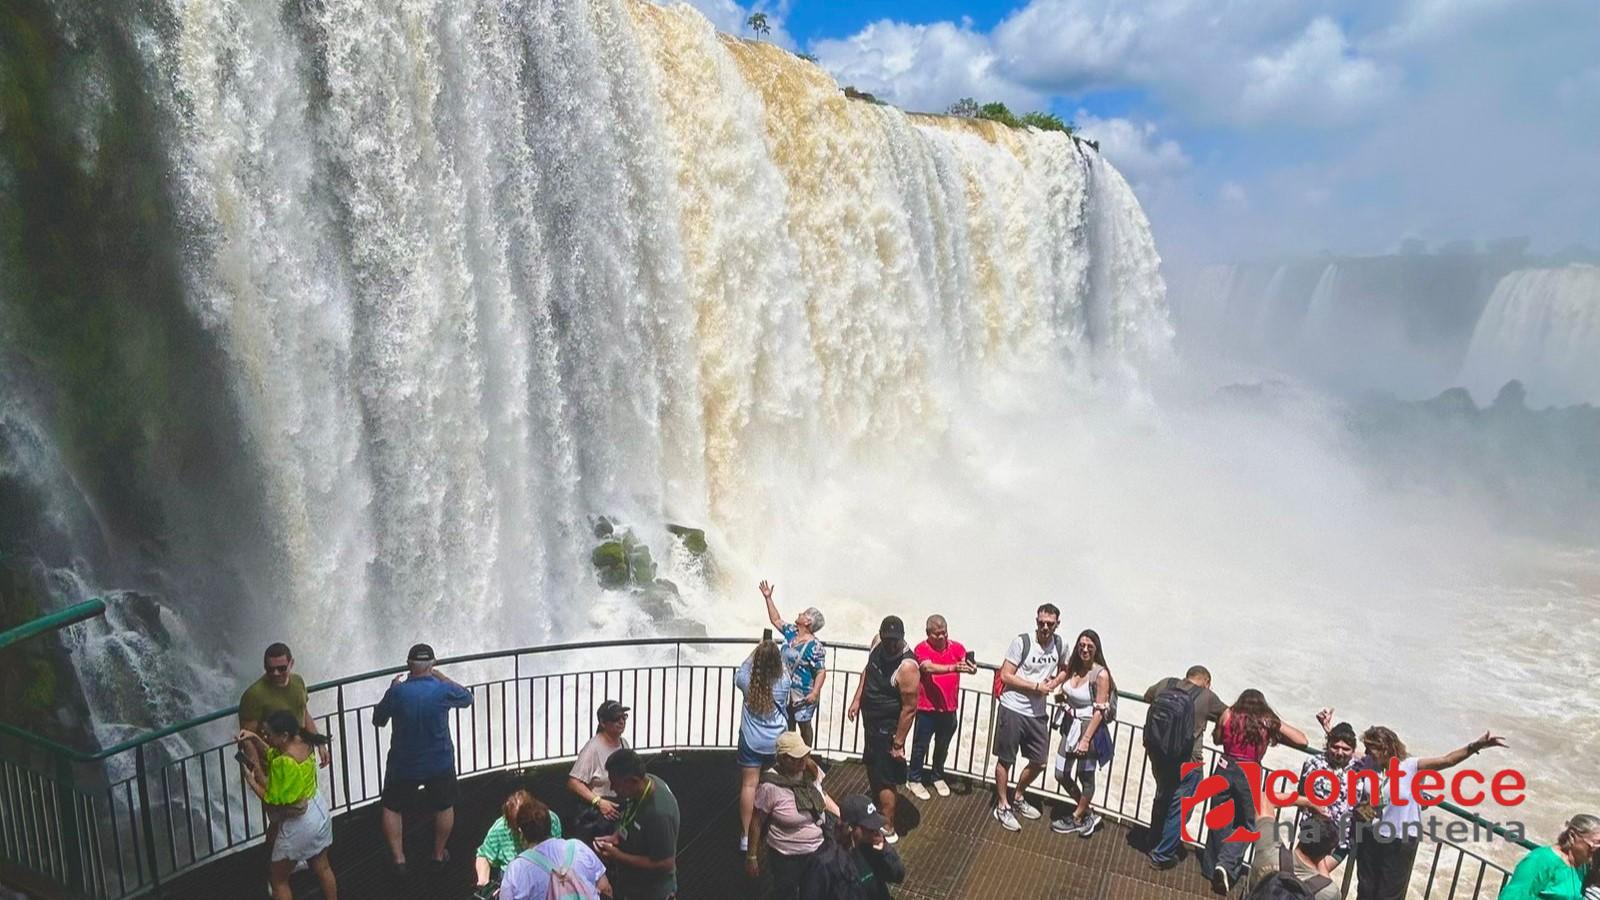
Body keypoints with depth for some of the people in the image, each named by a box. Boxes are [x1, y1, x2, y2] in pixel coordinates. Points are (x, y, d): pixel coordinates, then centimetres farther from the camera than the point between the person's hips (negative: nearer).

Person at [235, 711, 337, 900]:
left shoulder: (283, 763, -29)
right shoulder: (302, 742, -6)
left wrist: (251, 782, -8)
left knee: (277, 880, 14)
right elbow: (271, 755, 13)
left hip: (299, 824, -8)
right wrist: (254, 739, 0)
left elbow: (273, 801, -19)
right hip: (319, 811, 8)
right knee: (322, 868, 24)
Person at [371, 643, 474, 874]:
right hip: (440, 764, 0)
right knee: (444, 807, 22)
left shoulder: (397, 692, -19)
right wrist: (441, 677, 4)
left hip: (403, 765, 0)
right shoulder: (443, 690, -20)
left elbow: (378, 721, -1)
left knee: (392, 808, 24)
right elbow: (467, 698, 3)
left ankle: (398, 859, 26)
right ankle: (439, 855, 35)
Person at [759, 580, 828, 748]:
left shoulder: (815, 646, -22)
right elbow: (776, 620, 14)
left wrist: (815, 693, -31)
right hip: (786, 690, 7)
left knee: (804, 725, 9)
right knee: (787, 725, 19)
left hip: (803, 694, -7)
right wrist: (768, 598, 10)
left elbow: (821, 672, -22)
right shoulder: (791, 632, 0)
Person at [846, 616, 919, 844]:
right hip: (871, 721, 8)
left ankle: (888, 830, 18)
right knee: (873, 768, 26)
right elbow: (867, 670, 10)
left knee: (884, 778, 3)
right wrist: (857, 699, 7)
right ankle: (877, 808, 48)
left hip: (888, 727, -8)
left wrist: (898, 743, -20)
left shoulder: (907, 666, -32)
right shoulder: (878, 644, -10)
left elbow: (909, 708, -26)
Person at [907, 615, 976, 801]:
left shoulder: (956, 647, -1)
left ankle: (937, 776, 39)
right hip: (927, 708, -4)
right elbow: (929, 668, -31)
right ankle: (914, 779, 25)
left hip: (949, 708, 4)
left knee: (942, 746, 20)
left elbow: (968, 663, -16)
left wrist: (972, 667, -41)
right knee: (921, 745, 9)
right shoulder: (921, 648, -14)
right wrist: (954, 668, -46)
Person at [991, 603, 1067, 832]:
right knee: (1005, 759, 7)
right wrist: (1036, 686, -17)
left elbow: (1064, 669, 18)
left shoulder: (1059, 644, 0)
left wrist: (1054, 682, -3)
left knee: (1039, 762, 14)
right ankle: (1003, 806, 23)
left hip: (1037, 713, 5)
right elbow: (1005, 676, -14)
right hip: (1013, 709, -5)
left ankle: (1018, 798, 37)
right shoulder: (1022, 642, -15)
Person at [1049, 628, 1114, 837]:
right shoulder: (1072, 667, -1)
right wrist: (1061, 696, -1)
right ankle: (1087, 812, 33)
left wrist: (1086, 739, -19)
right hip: (1070, 725, 6)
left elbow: (1100, 711, -17)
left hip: (1090, 728, -6)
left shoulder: (1101, 674, -18)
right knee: (1061, 774, 11)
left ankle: (1077, 818, 31)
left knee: (1085, 777, 10)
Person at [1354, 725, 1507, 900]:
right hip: (1371, 836, 3)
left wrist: (1476, 746, -37)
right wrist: (1359, 806, -12)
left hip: (1400, 841, -3)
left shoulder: (1410, 766, -14)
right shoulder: (1368, 765, -3)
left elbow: (1447, 760, -25)